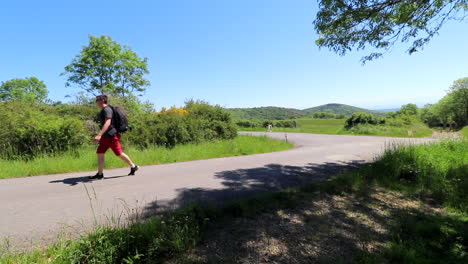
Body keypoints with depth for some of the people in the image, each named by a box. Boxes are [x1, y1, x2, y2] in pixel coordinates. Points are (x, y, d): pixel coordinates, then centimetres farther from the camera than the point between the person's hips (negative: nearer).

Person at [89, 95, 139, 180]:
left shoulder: (107, 109, -14)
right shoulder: (103, 111, 17)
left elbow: (107, 123, -28)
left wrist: (99, 135, -37)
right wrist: (101, 136, 28)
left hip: (111, 136, -10)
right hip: (105, 137, 10)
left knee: (119, 154, -2)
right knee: (100, 153, 4)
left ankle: (133, 166, 13)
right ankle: (100, 174, 9)